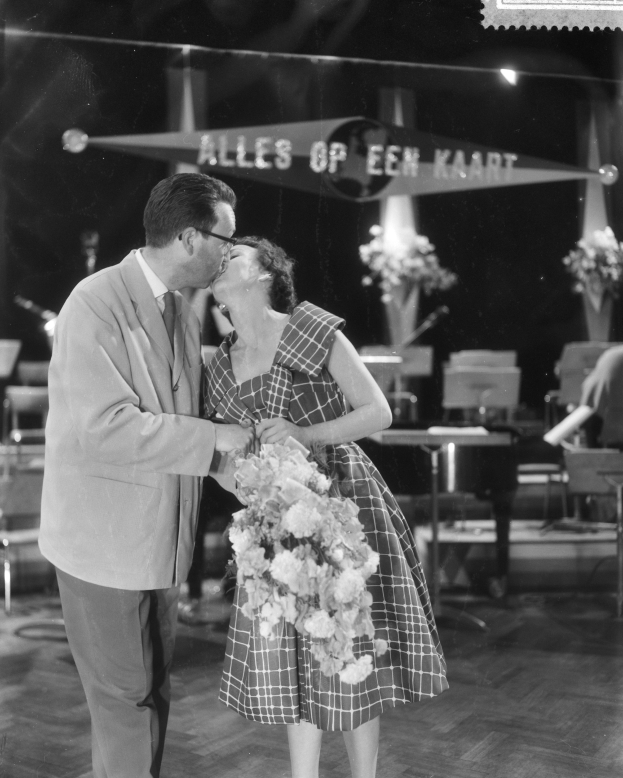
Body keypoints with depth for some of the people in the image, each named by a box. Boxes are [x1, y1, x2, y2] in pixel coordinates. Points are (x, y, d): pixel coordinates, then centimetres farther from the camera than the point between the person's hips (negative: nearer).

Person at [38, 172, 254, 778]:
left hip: (162, 534, 8)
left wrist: (237, 455, 5)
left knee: (154, 688, 18)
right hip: (104, 540, -8)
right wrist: (212, 437, -22)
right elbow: (103, 427, -27)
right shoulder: (96, 304, -18)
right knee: (124, 696, 3)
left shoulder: (183, 312, 8)